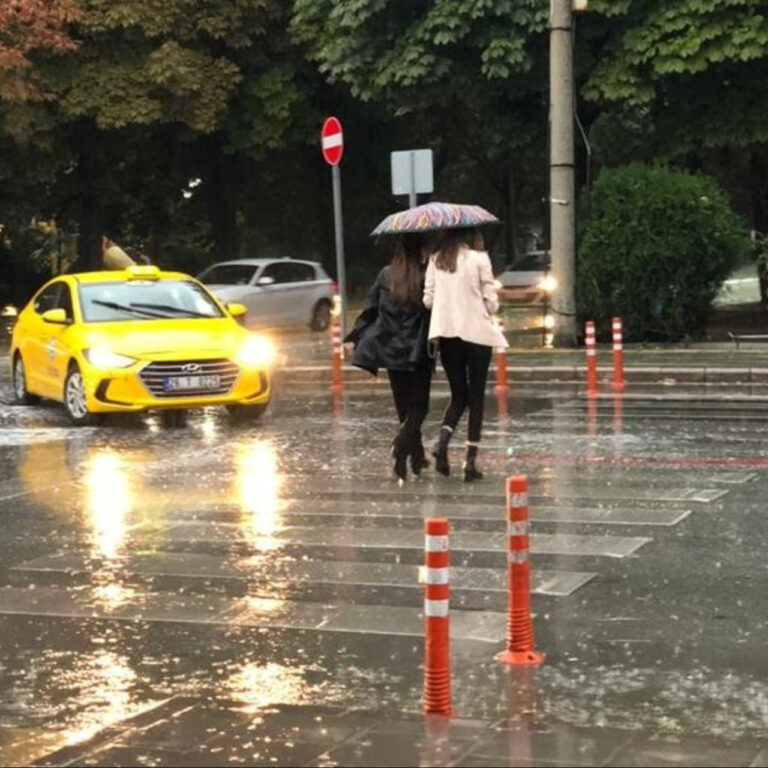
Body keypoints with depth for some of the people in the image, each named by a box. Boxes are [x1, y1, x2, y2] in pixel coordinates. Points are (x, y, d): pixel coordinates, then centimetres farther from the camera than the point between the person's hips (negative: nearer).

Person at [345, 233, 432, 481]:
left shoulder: (386, 276, 2)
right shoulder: (427, 277, -10)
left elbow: (370, 308, 6)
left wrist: (356, 337, 13)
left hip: (391, 350, 4)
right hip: (418, 352, -4)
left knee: (404, 405, 15)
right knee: (418, 405, 4)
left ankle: (417, 456, 19)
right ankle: (402, 447, -19)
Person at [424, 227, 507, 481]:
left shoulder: (436, 260, 1)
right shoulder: (479, 259, -8)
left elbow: (428, 299, 2)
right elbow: (491, 303, -7)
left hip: (446, 332, 3)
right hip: (476, 332, -3)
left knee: (458, 395, 14)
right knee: (476, 396, 7)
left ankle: (443, 441, -11)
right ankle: (471, 461, 3)